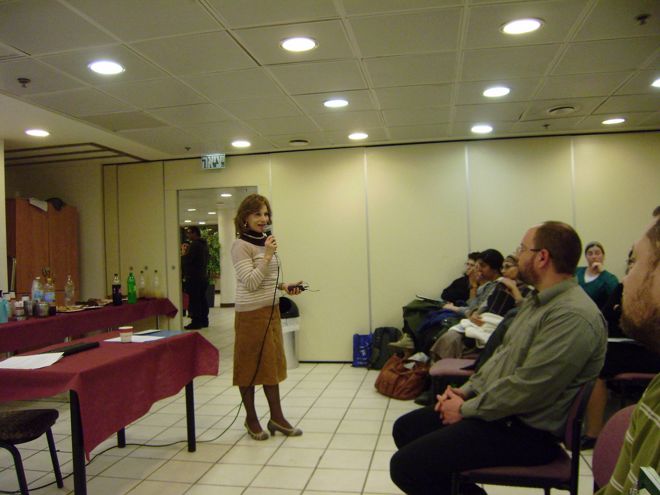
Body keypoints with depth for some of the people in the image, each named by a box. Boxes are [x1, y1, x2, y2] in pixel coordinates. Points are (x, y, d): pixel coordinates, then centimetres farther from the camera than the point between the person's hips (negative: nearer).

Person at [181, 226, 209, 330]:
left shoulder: (194, 244, -16)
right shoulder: (204, 244, 14)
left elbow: (186, 260, -20)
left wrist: (183, 253, 0)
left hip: (194, 277, -10)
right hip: (203, 276, 10)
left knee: (194, 300, -5)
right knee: (202, 299, 13)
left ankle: (196, 322, -4)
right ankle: (204, 320, 18)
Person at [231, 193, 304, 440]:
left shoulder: (265, 242, 12)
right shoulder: (240, 246, -12)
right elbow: (251, 283, -18)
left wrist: (283, 286, 7)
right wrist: (268, 256, -21)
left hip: (271, 310, 8)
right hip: (251, 313, -8)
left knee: (273, 363, 11)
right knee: (250, 366, 4)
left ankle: (277, 417, 21)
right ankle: (251, 419, 19)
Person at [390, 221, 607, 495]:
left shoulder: (573, 316, -23)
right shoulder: (536, 300, 11)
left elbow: (527, 389, -26)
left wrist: (467, 410, -15)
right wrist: (467, 390, 5)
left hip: (525, 430, -10)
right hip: (493, 407, 10)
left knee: (406, 466, -16)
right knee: (405, 428, 11)